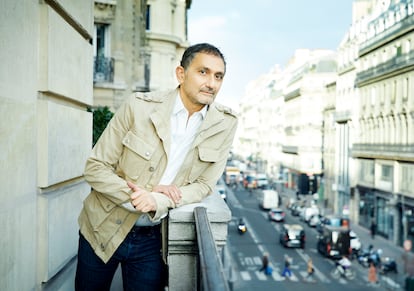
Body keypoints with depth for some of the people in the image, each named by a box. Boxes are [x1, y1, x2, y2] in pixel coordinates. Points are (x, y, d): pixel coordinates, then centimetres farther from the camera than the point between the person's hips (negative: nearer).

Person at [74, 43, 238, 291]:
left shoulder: (225, 124, -9)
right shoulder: (139, 106, -14)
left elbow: (203, 185, -5)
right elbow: (95, 167, -9)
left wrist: (158, 202, -23)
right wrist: (136, 196, -25)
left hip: (152, 239, 1)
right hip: (103, 229, 0)